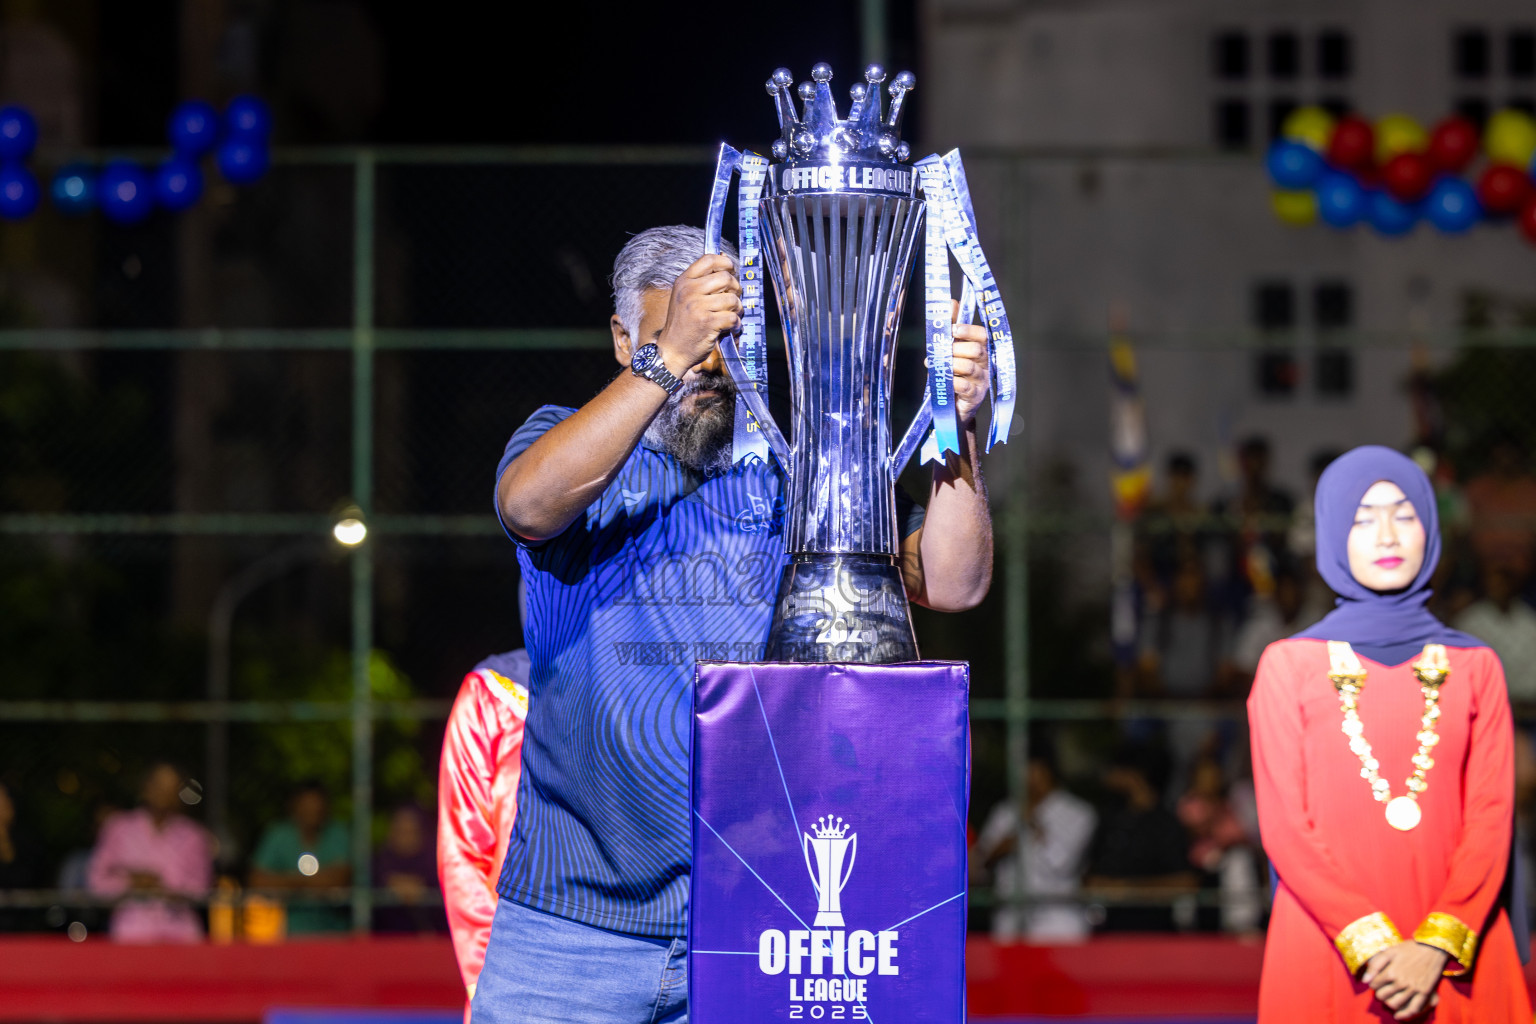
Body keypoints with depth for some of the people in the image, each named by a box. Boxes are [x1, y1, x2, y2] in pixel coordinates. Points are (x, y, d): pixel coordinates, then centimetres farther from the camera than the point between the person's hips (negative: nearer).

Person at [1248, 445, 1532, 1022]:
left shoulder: (1474, 667, 9)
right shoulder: (1290, 665, 5)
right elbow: (1285, 825, -2)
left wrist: (1437, 946, -14)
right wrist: (1371, 944, -14)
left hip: (1452, 963, 1)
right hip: (1327, 952, -1)